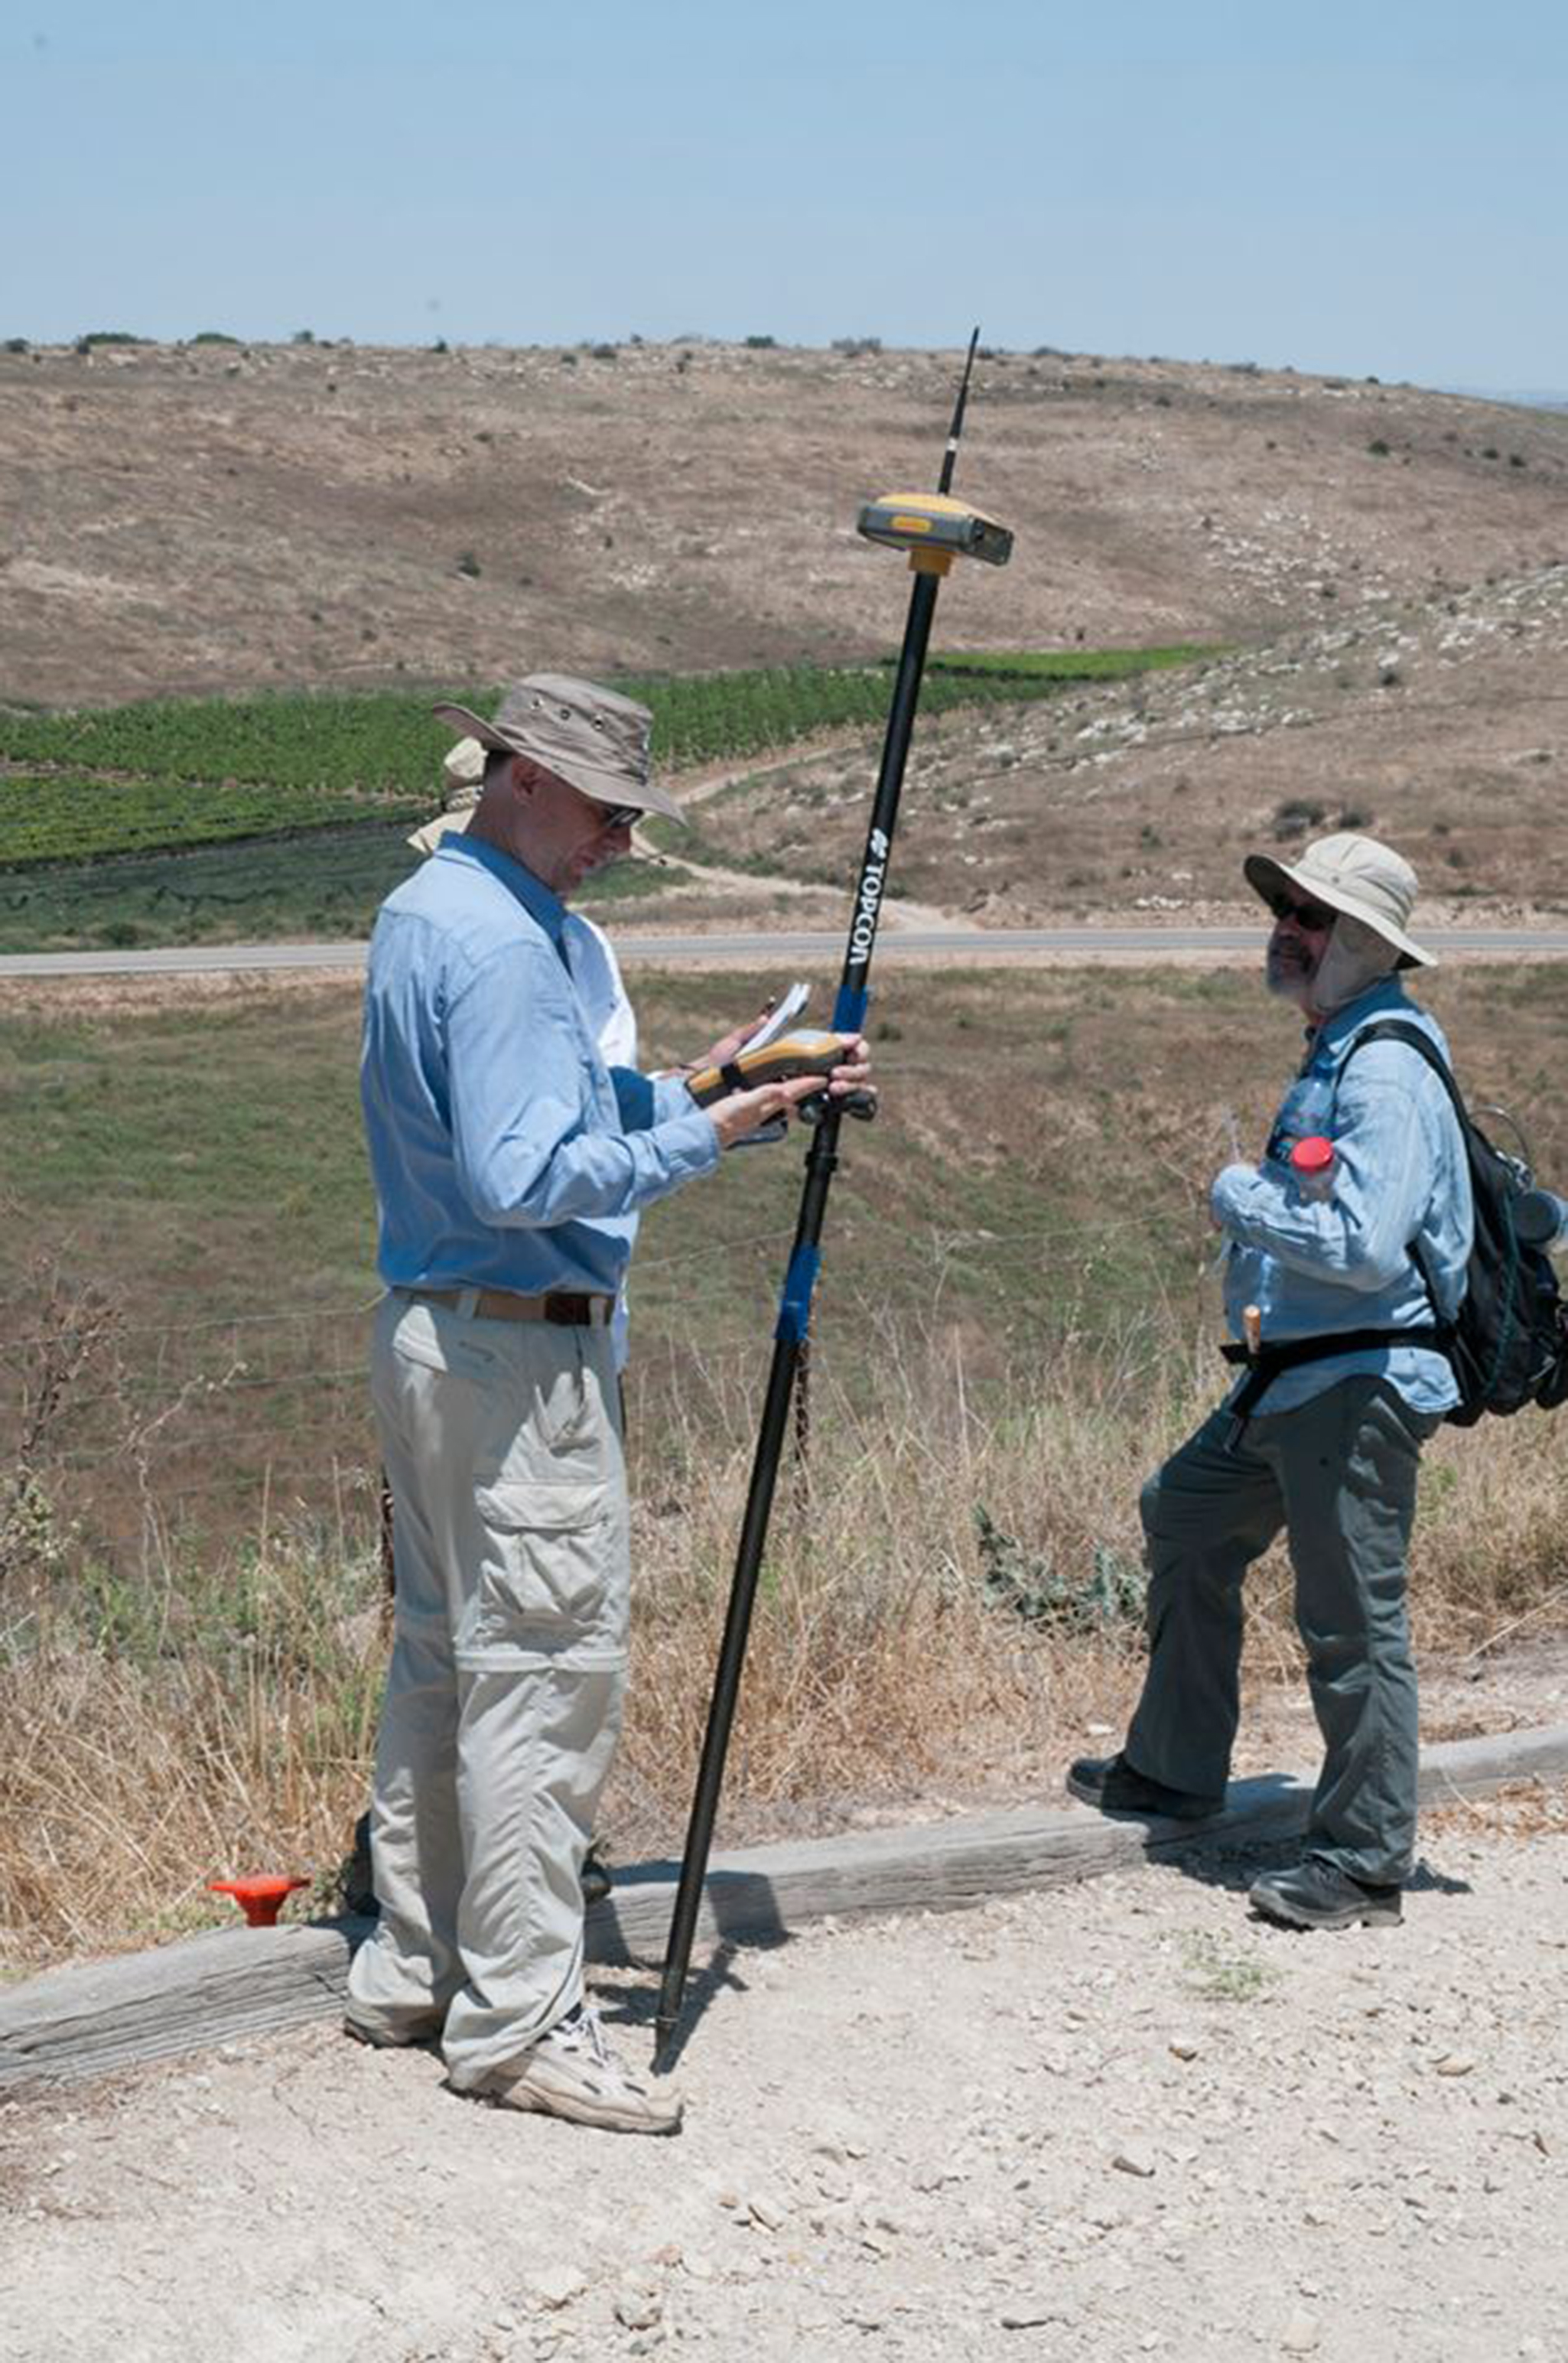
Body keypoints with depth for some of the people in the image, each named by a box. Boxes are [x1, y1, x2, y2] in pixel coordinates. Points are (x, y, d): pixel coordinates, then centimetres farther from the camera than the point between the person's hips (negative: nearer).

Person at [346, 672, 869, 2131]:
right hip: (519, 1353, -11)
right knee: (543, 1674, -6)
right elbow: (524, 1177, -25)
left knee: (441, 1657, 15)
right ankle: (516, 2023, -1)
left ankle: (411, 1971, 24)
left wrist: (738, 1090, 13)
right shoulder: (499, 943, -18)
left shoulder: (422, 911, 15)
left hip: (427, 1336, 11)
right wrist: (700, 1138, -19)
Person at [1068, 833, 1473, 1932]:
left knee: (1352, 1619, -5)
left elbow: (1364, 1247, -28)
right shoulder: (1337, 1050, 14)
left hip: (1360, 1386, -11)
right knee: (1185, 1519, 22)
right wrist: (1255, 1202, 10)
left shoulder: (1386, 1071, -19)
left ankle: (1366, 1862, 6)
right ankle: (1176, 1768, 35)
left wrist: (1243, 1200, -15)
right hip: (1294, 1376, 11)